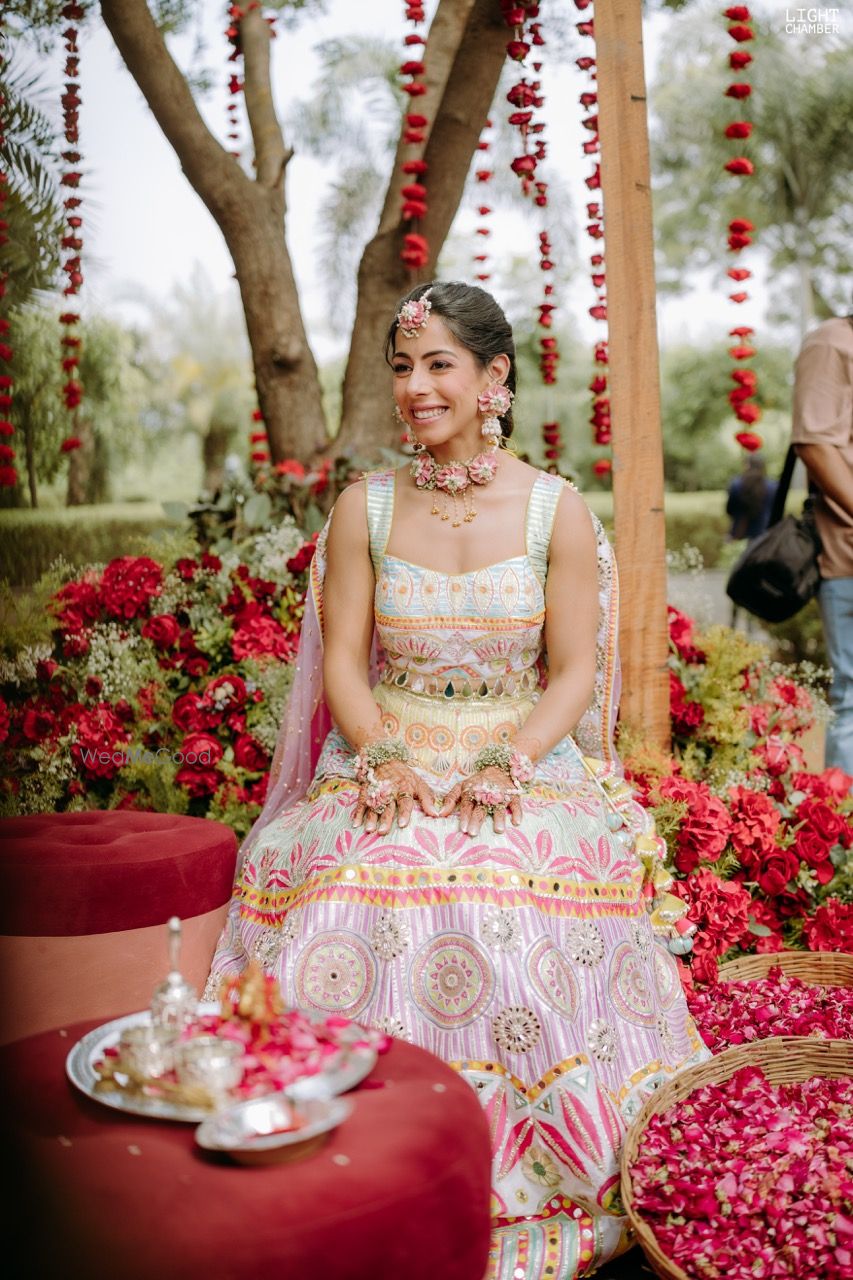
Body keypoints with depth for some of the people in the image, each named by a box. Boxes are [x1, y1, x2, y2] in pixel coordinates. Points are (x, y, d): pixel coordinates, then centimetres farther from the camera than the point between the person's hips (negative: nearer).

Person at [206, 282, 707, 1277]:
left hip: (527, 763, -1)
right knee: (354, 897, -27)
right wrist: (381, 757, -13)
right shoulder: (365, 507, 6)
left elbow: (575, 671, 0)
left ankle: (531, 1185, -8)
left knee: (525, 904, -30)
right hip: (389, 761, 1)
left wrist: (510, 765, -16)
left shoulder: (556, 510, 2)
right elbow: (343, 662, 4)